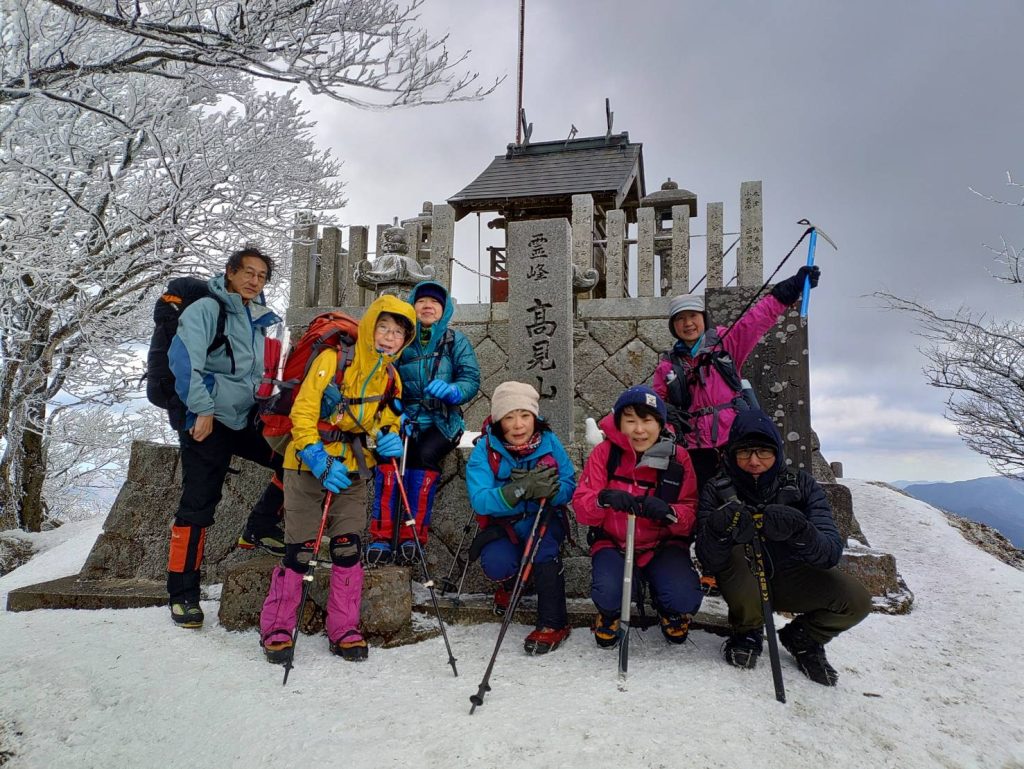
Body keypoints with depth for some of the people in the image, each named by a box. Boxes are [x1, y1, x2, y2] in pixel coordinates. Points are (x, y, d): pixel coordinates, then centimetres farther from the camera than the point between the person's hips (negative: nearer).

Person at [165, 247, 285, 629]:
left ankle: (262, 526, 15)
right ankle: (182, 594, 8)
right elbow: (183, 358, -19)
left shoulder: (258, 319, 15)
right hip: (208, 423, -7)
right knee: (197, 506, -3)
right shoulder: (205, 310, -7)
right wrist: (202, 409, -22)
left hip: (247, 420, 7)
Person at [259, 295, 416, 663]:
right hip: (309, 468, -4)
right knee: (299, 551, -2)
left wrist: (389, 439, -8)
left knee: (348, 550, 4)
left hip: (351, 474, 5)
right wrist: (321, 463, -21)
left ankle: (344, 630, 16)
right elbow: (302, 414, -14)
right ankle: (276, 629, 15)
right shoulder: (332, 360, -13)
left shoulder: (391, 379, 5)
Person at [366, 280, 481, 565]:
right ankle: (381, 536, -25)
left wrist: (450, 390, -23)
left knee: (424, 455, -31)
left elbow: (471, 380, 0)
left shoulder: (456, 341, 10)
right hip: (403, 417, 1)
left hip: (441, 420, 0)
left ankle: (413, 536, -22)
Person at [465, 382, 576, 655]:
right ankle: (511, 581, 14)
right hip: (502, 523, 0)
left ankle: (553, 624, -14)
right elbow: (480, 501, -27)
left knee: (545, 550, -30)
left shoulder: (549, 442, -13)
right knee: (496, 564, -25)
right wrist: (520, 489, -44)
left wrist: (548, 489, -37)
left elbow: (569, 488, -13)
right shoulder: (485, 450, -17)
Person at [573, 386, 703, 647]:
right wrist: (604, 498, -36)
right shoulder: (605, 452, -9)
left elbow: (691, 514, -7)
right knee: (609, 594, -30)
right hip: (613, 543, -1)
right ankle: (609, 612, 11)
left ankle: (671, 610, 17)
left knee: (686, 600, -24)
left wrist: (668, 512, -31)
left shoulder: (677, 457, -5)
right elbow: (581, 508, -12)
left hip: (662, 545, 1)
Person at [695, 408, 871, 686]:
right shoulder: (718, 491, -18)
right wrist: (718, 531, -50)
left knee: (856, 601, -20)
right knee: (734, 554, -35)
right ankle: (747, 633, -3)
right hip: (742, 582, -2)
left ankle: (802, 638, 12)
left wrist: (798, 531, -47)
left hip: (789, 577, 2)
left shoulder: (802, 486, -14)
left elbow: (831, 552, -24)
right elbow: (709, 560, -27)